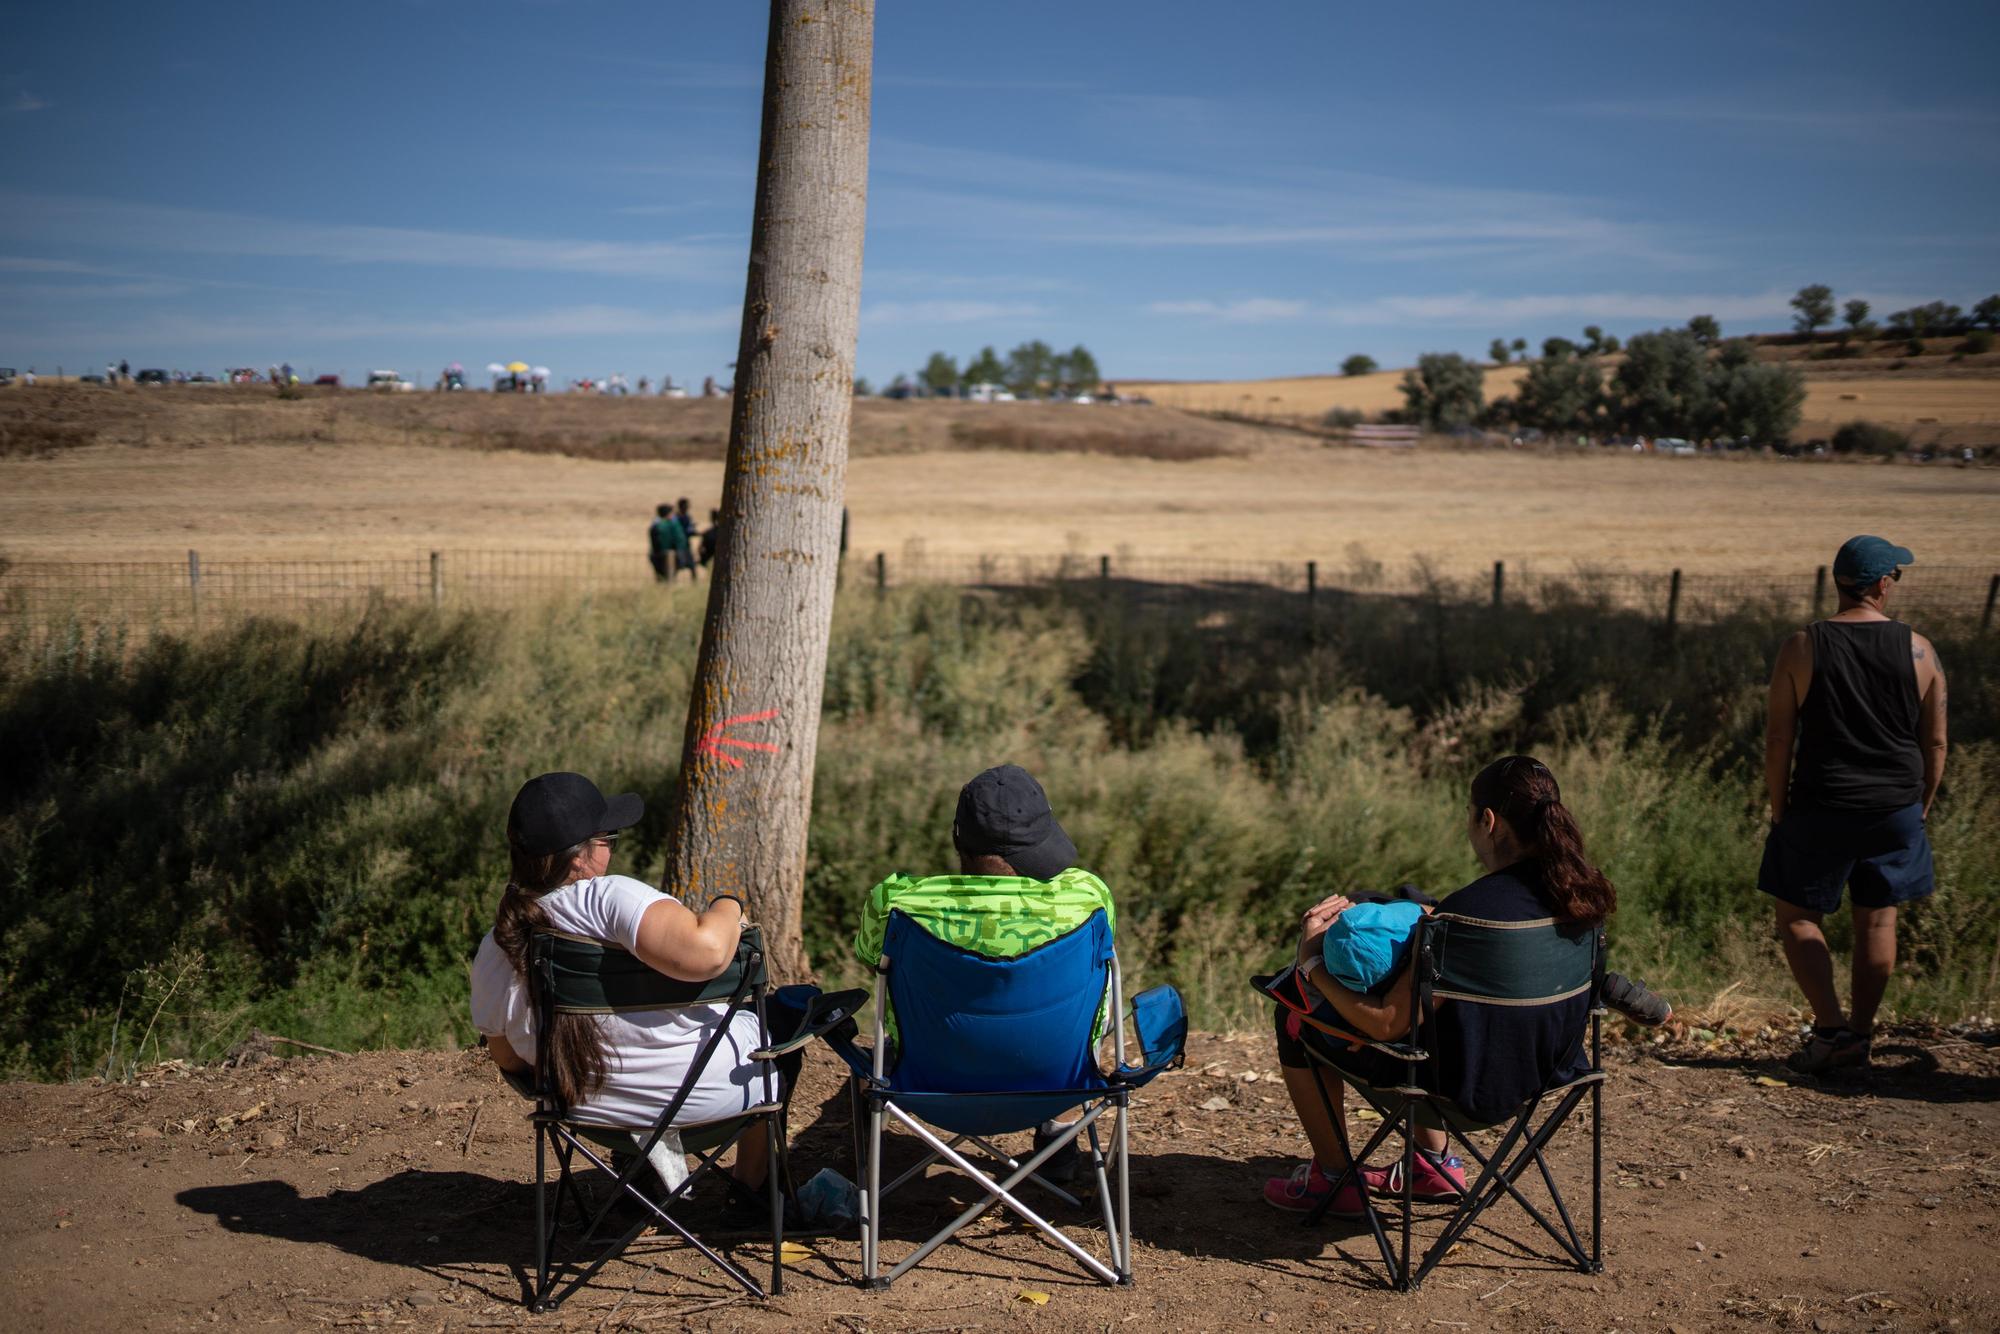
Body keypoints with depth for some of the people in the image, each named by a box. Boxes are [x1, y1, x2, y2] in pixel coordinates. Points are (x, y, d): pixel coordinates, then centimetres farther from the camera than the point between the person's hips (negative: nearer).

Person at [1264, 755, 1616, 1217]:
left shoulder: (1469, 910, -31)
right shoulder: (1577, 891, -8)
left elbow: (1386, 1024, -25)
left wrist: (1312, 963, -11)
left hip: (1470, 1085, -8)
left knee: (1295, 1018, 10)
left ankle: (1332, 1180, 23)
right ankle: (1433, 1164, 36)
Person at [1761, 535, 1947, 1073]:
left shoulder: (1801, 648, -8)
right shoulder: (1918, 650, -3)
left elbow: (1778, 738, -7)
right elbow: (1935, 742, 3)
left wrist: (1778, 808, 3)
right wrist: (1922, 806, 16)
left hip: (1820, 808, -2)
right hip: (1896, 808, 3)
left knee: (1797, 916, 9)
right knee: (1877, 919, 14)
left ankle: (1831, 1027, -1)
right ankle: (1860, 1033, 20)